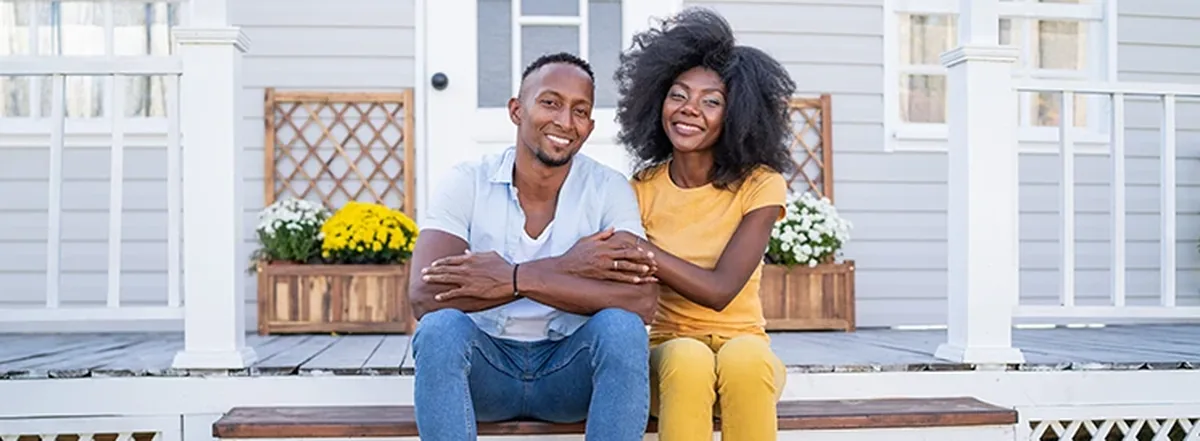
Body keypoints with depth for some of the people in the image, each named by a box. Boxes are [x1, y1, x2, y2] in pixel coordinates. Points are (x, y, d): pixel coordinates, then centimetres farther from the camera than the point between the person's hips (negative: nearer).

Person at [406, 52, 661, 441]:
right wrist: (562, 268, -25)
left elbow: (641, 302, -23)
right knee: (440, 328, -30)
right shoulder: (466, 183, -8)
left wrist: (516, 278, -28)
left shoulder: (609, 189, -7)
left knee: (622, 328, -28)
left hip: (571, 369, 0)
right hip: (485, 366, 0)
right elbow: (423, 296, -23)